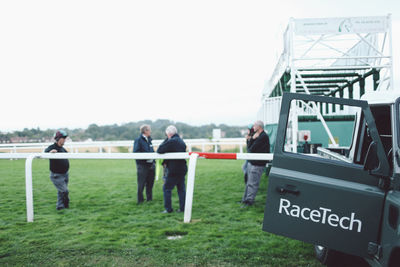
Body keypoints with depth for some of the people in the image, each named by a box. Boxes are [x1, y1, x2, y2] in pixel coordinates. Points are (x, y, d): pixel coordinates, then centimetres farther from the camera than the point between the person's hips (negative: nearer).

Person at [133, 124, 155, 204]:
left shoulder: (149, 140, 14)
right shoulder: (138, 140, -8)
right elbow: (135, 153, -15)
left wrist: (154, 161, 9)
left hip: (151, 165, 7)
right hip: (142, 165, -7)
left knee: (150, 184, 13)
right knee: (141, 184, 1)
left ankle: (149, 199, 26)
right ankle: (140, 201, 13)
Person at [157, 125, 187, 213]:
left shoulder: (171, 141, -15)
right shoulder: (181, 141, 12)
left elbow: (159, 150, -15)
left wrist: (166, 140, -6)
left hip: (173, 170, -8)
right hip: (182, 169, 8)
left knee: (167, 188, 2)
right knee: (181, 189, 13)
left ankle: (168, 209, 3)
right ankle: (182, 208, 16)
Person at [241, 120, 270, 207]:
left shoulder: (263, 137, -17)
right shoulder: (256, 135, 15)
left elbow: (251, 149, -19)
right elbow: (248, 148, 9)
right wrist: (251, 139, -6)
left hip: (257, 164, -10)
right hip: (251, 162, 10)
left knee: (252, 183, -4)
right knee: (249, 182, 15)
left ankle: (249, 201, 3)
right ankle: (245, 199, 23)